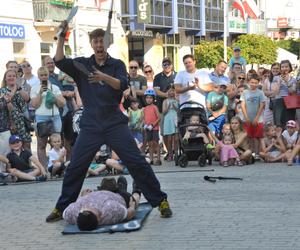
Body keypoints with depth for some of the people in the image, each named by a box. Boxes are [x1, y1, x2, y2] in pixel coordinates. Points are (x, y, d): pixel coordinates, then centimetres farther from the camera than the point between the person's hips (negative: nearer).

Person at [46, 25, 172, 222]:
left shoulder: (117, 65, 5)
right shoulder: (82, 64, 8)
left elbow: (123, 85, -14)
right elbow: (60, 61, -7)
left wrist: (104, 78, -31)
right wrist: (62, 37, -15)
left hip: (115, 124, -1)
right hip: (90, 126, 2)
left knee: (137, 163, -5)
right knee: (75, 168, 1)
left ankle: (160, 201, 3)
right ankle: (62, 208, 15)